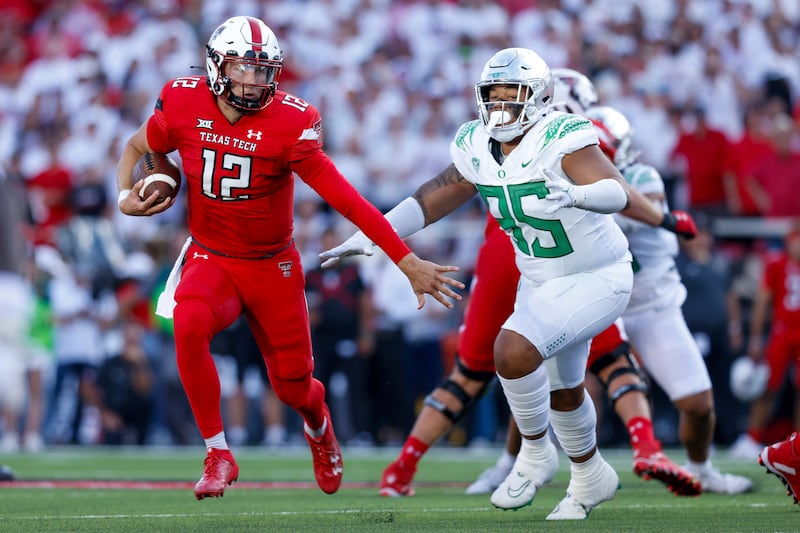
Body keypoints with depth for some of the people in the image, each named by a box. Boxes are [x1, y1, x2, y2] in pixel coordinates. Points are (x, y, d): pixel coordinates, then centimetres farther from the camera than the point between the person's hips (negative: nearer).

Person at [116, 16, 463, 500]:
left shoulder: (290, 124, -19)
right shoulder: (183, 104, -12)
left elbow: (347, 201, -19)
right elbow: (138, 147, 11)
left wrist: (408, 262, -20)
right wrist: (125, 195, -9)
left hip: (273, 267, -1)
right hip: (210, 260, 1)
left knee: (294, 387, 6)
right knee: (189, 323, -33)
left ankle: (319, 426, 48)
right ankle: (218, 454, -17)